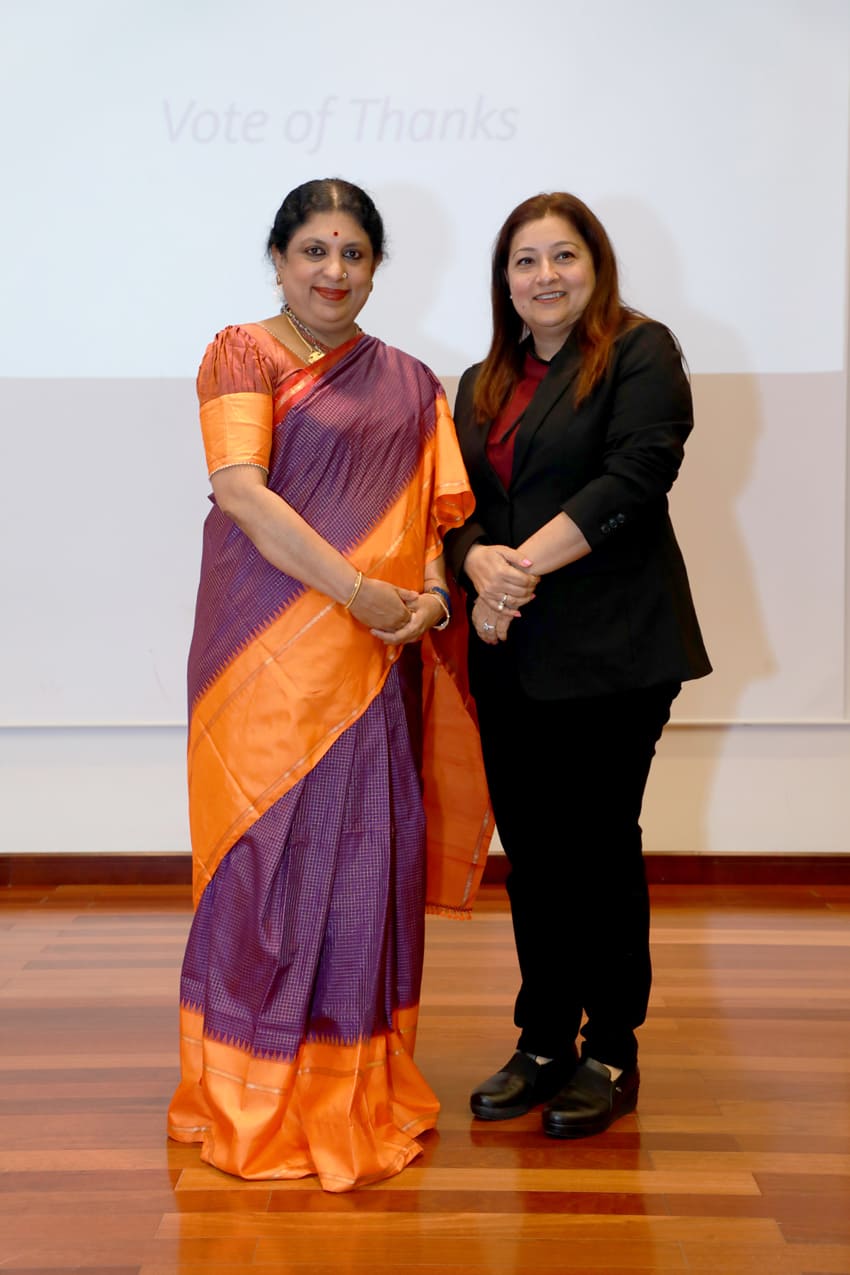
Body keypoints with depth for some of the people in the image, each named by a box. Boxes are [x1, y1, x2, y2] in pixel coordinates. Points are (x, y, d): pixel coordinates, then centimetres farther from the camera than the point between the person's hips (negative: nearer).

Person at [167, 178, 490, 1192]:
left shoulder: (408, 384, 16)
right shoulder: (242, 355, 0)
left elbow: (431, 512, 12)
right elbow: (239, 489, -13)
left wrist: (431, 593, -9)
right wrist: (359, 589, -18)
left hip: (373, 656, 5)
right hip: (269, 645, -4)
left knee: (363, 856, 8)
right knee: (270, 852, 0)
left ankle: (359, 1087, 22)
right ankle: (256, 1099, 14)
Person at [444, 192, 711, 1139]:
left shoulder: (640, 353, 0)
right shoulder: (481, 385, 19)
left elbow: (633, 477, -14)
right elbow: (457, 506, 11)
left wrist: (528, 562, -16)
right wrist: (481, 565, -11)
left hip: (610, 651, -6)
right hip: (510, 656, 6)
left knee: (599, 846, 0)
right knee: (530, 850, 9)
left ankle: (612, 1054, 14)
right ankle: (543, 1043, 22)